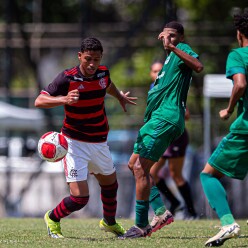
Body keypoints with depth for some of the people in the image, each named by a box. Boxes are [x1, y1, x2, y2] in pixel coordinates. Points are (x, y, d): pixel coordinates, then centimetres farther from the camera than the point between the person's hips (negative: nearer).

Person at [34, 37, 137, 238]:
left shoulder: (103, 73, -3)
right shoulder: (67, 78, -20)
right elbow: (39, 101, -26)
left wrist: (120, 97, 39)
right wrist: (64, 99, -42)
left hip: (100, 143, 6)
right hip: (75, 144, -6)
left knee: (110, 184, 23)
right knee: (80, 197, -14)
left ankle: (109, 222, 50)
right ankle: (53, 219, 16)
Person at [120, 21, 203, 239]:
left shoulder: (182, 49, -7)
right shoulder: (170, 56, 23)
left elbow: (199, 66, -31)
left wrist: (172, 47, -33)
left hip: (166, 118, -11)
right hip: (157, 117, 11)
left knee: (140, 168, -12)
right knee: (134, 164, 16)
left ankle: (141, 226, -9)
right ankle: (161, 212, 12)